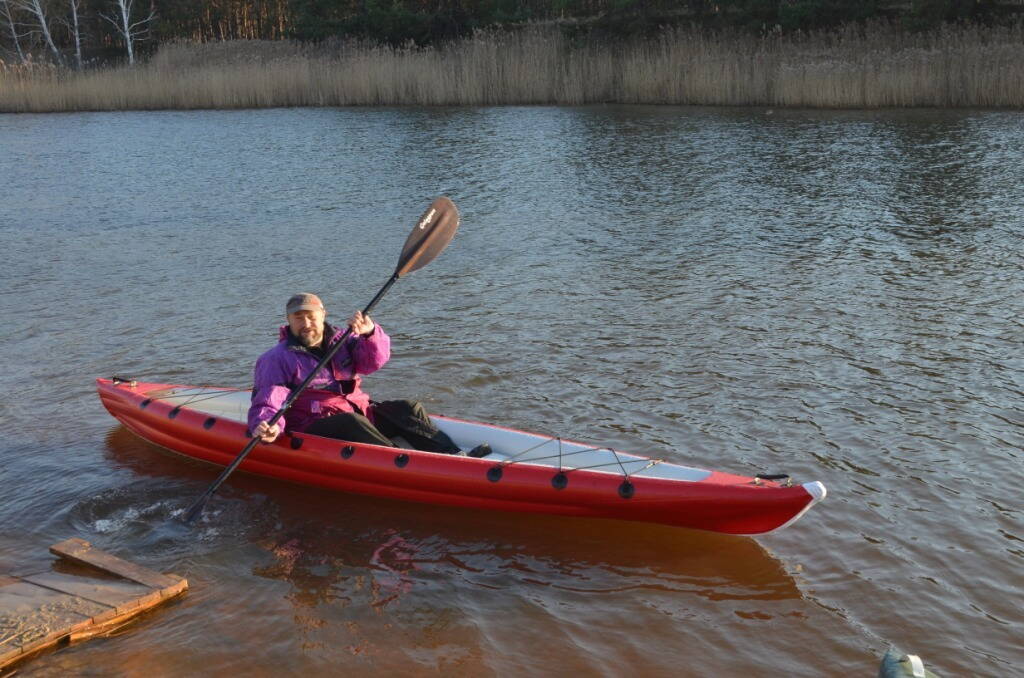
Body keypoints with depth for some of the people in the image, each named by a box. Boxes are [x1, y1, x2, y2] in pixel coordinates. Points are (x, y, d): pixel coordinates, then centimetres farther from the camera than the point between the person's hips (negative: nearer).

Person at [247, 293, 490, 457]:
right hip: (314, 427, -5)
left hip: (358, 412, 6)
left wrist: (370, 333, -23)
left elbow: (374, 360, -1)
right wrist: (267, 425, -30)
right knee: (350, 422, -36)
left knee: (406, 408, -14)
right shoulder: (277, 359, 4)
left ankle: (454, 456, -31)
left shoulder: (340, 341, 16)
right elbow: (267, 401, -7)